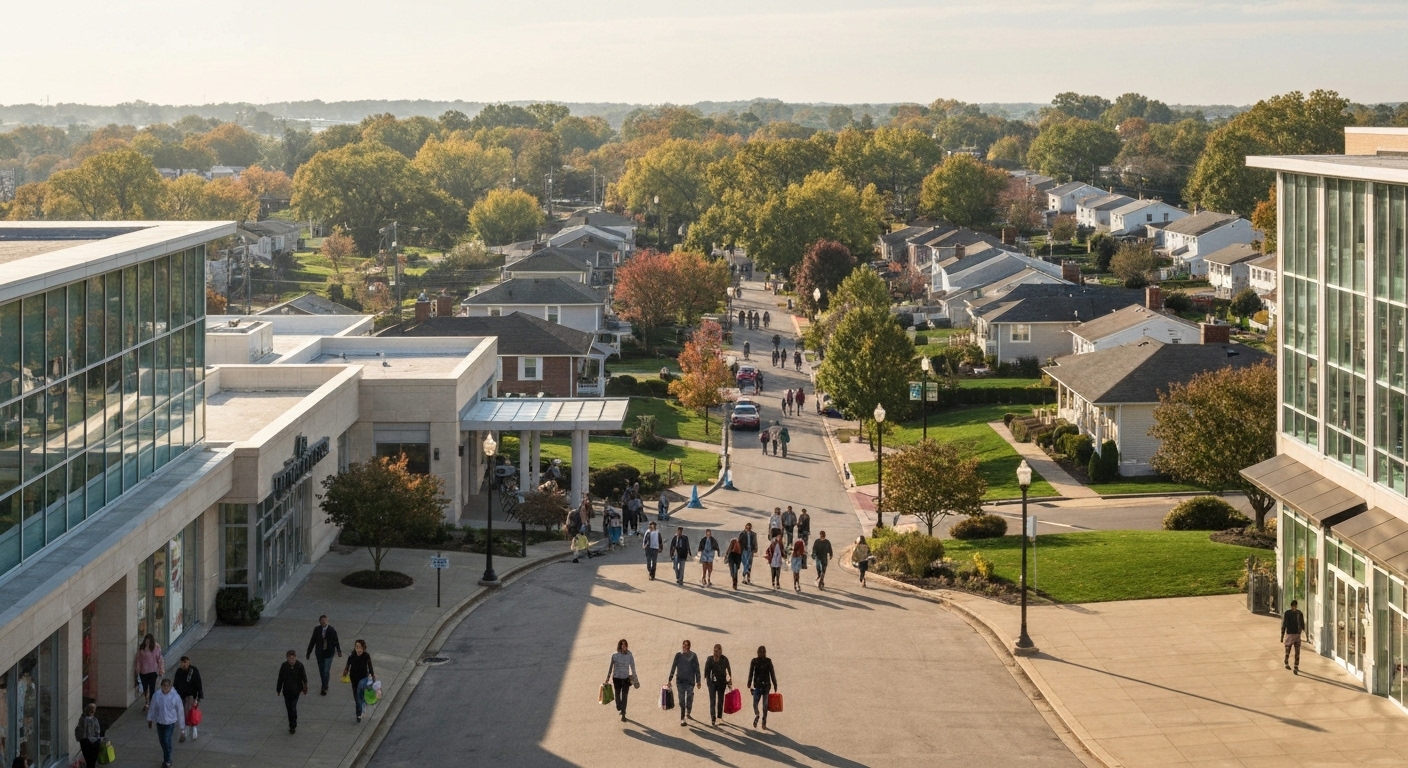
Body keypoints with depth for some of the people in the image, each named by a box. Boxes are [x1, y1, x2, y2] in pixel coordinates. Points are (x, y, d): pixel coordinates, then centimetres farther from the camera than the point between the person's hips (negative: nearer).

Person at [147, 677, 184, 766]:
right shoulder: (156, 695, -14)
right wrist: (150, 720, 11)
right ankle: (166, 759, 38)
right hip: (159, 721, 3)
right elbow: (152, 708, 1)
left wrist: (181, 723, -1)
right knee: (162, 740, 15)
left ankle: (167, 760, 10)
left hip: (170, 722, -3)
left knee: (167, 741, -10)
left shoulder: (175, 696, -20)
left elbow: (180, 710, -8)